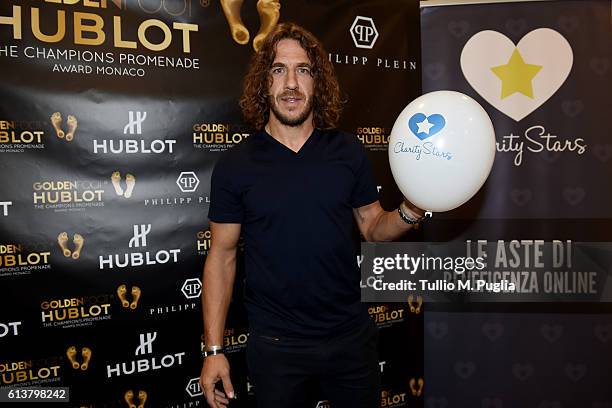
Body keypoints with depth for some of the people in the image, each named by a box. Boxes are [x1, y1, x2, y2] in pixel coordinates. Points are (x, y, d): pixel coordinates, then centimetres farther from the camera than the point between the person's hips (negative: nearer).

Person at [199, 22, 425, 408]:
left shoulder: (348, 151, -3)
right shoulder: (235, 165, -7)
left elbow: (373, 225, 6)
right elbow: (222, 256, -4)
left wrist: (411, 211, -15)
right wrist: (214, 350, -6)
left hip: (351, 335, 2)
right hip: (276, 346, -2)